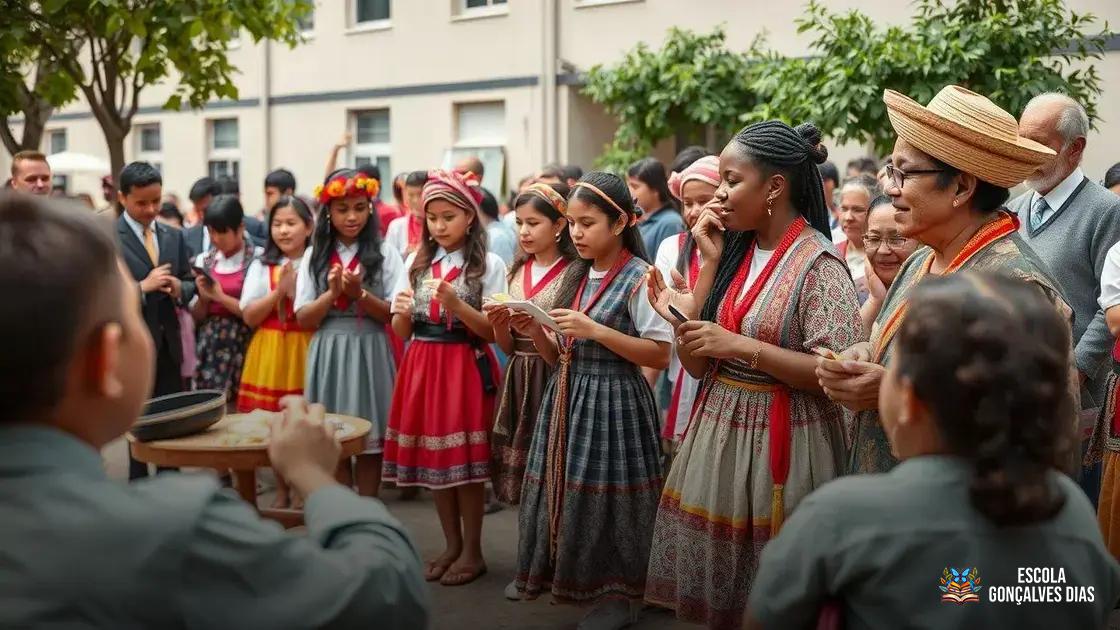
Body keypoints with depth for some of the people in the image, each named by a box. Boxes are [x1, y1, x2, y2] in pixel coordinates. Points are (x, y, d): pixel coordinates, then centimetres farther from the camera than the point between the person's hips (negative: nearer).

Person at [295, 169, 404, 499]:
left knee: (369, 440, 3)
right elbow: (303, 319, 3)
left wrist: (360, 293, -17)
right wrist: (332, 293, -13)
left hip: (370, 354, -2)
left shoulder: (385, 254, 1)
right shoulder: (314, 255, 7)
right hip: (327, 354, 2)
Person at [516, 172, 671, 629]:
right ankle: (571, 576, 29)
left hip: (613, 401, -7)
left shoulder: (639, 278, -11)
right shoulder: (577, 275, 10)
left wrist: (597, 331, -21)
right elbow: (559, 353, 14)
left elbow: (661, 356, -16)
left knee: (607, 495, 1)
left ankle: (619, 592, 18)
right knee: (566, 487, 12)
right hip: (567, 397, 7)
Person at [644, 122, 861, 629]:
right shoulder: (734, 250, 7)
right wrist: (710, 262, -2)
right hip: (717, 430, 7)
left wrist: (740, 346, -21)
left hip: (780, 441, -7)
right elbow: (697, 364, 2)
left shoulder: (818, 262, -13)